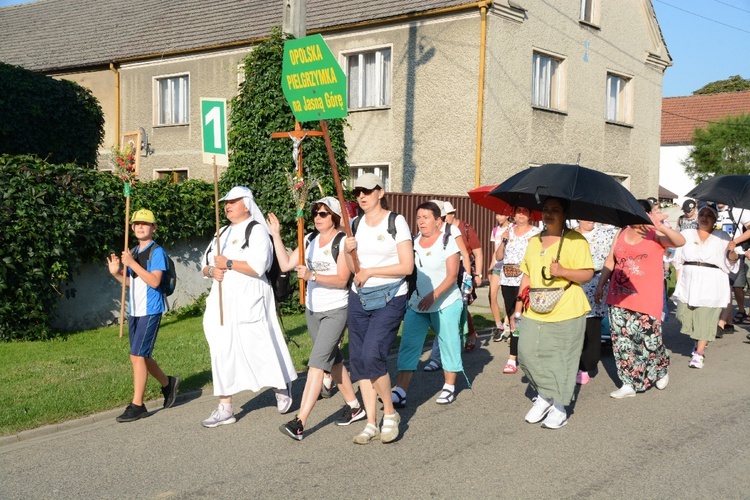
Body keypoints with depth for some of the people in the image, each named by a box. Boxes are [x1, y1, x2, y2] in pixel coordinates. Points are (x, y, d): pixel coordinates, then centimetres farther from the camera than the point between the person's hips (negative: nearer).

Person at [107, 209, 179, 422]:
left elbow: (154, 281, -19)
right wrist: (116, 273, -1)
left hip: (150, 311, -8)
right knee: (141, 357, 14)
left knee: (137, 356, -10)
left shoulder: (156, 252, -9)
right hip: (134, 311, 8)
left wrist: (132, 264, -22)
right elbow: (130, 282, 18)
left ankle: (137, 405, -3)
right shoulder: (133, 252, 14)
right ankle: (168, 383, 36)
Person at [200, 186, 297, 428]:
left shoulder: (256, 230, -6)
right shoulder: (223, 233, 19)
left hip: (249, 301, -7)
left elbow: (258, 267, -19)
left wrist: (228, 264, -15)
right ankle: (225, 408, 12)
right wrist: (211, 271, -3)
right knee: (222, 353, 4)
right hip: (222, 301, 7)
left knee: (259, 349, -2)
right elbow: (205, 264, 19)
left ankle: (282, 387, 25)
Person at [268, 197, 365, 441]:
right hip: (312, 309, 8)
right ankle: (354, 406, 31)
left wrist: (312, 276, -30)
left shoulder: (343, 241, -12)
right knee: (333, 360, 16)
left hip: (336, 310, -8)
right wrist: (276, 236, -2)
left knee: (317, 361, -14)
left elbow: (342, 279, -19)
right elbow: (285, 265, 3)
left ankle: (300, 422, -17)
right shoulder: (310, 239, 7)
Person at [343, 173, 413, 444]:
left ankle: (390, 414, 6)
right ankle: (371, 423, 13)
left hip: (390, 299, -6)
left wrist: (370, 271, -12)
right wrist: (348, 252, -7)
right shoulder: (355, 224, 10)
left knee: (372, 356, -16)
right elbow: (352, 269, 13)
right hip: (359, 298, 6)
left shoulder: (396, 222, -6)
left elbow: (407, 266, -12)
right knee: (358, 359, 2)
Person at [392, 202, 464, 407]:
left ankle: (449, 387, 22)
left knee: (448, 343, 5)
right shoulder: (413, 243, 7)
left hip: (445, 303, -4)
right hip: (416, 303, 4)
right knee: (408, 346, -4)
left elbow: (452, 276, -13)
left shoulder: (448, 242, -7)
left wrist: (433, 295, -26)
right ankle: (400, 392, -7)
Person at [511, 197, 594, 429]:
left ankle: (559, 407, 14)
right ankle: (544, 397, 18)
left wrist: (563, 271, -24)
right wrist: (518, 308, 15)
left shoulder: (576, 240, -3)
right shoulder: (534, 241, 15)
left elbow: (587, 274, -8)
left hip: (566, 313, -5)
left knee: (561, 360, 0)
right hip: (534, 313, 5)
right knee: (527, 353, -2)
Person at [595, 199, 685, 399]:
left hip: (646, 299, -5)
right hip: (619, 297, 5)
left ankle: (661, 369, 33)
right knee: (622, 340, 3)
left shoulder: (656, 235, -5)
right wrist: (601, 285, 13)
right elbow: (610, 261, 16)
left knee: (649, 339, 2)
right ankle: (629, 384, 11)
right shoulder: (622, 233, 11)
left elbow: (680, 241, -24)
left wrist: (661, 227, -39)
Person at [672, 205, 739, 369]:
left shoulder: (722, 237, 6)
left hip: (711, 286, -2)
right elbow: (678, 261, 12)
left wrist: (732, 252, -18)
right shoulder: (686, 234, 10)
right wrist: (678, 282, 5)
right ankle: (699, 342, 27)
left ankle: (699, 353, 7)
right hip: (688, 283, 2)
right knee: (685, 315, 0)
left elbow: (731, 263, 3)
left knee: (705, 319, -3)